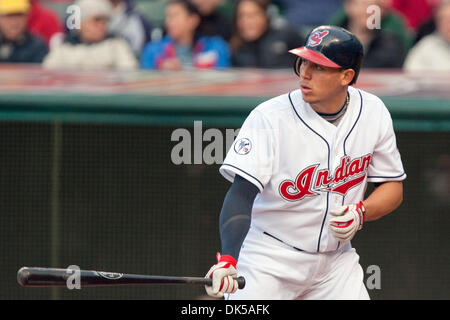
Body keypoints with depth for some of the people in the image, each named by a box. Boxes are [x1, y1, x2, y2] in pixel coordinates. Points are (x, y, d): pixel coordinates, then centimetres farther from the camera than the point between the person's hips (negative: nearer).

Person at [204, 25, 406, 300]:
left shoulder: (373, 112, -4)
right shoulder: (270, 117, -19)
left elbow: (393, 186, 8)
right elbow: (241, 194, -28)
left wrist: (360, 213, -14)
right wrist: (227, 259, -44)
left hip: (335, 257, 4)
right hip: (270, 256, -4)